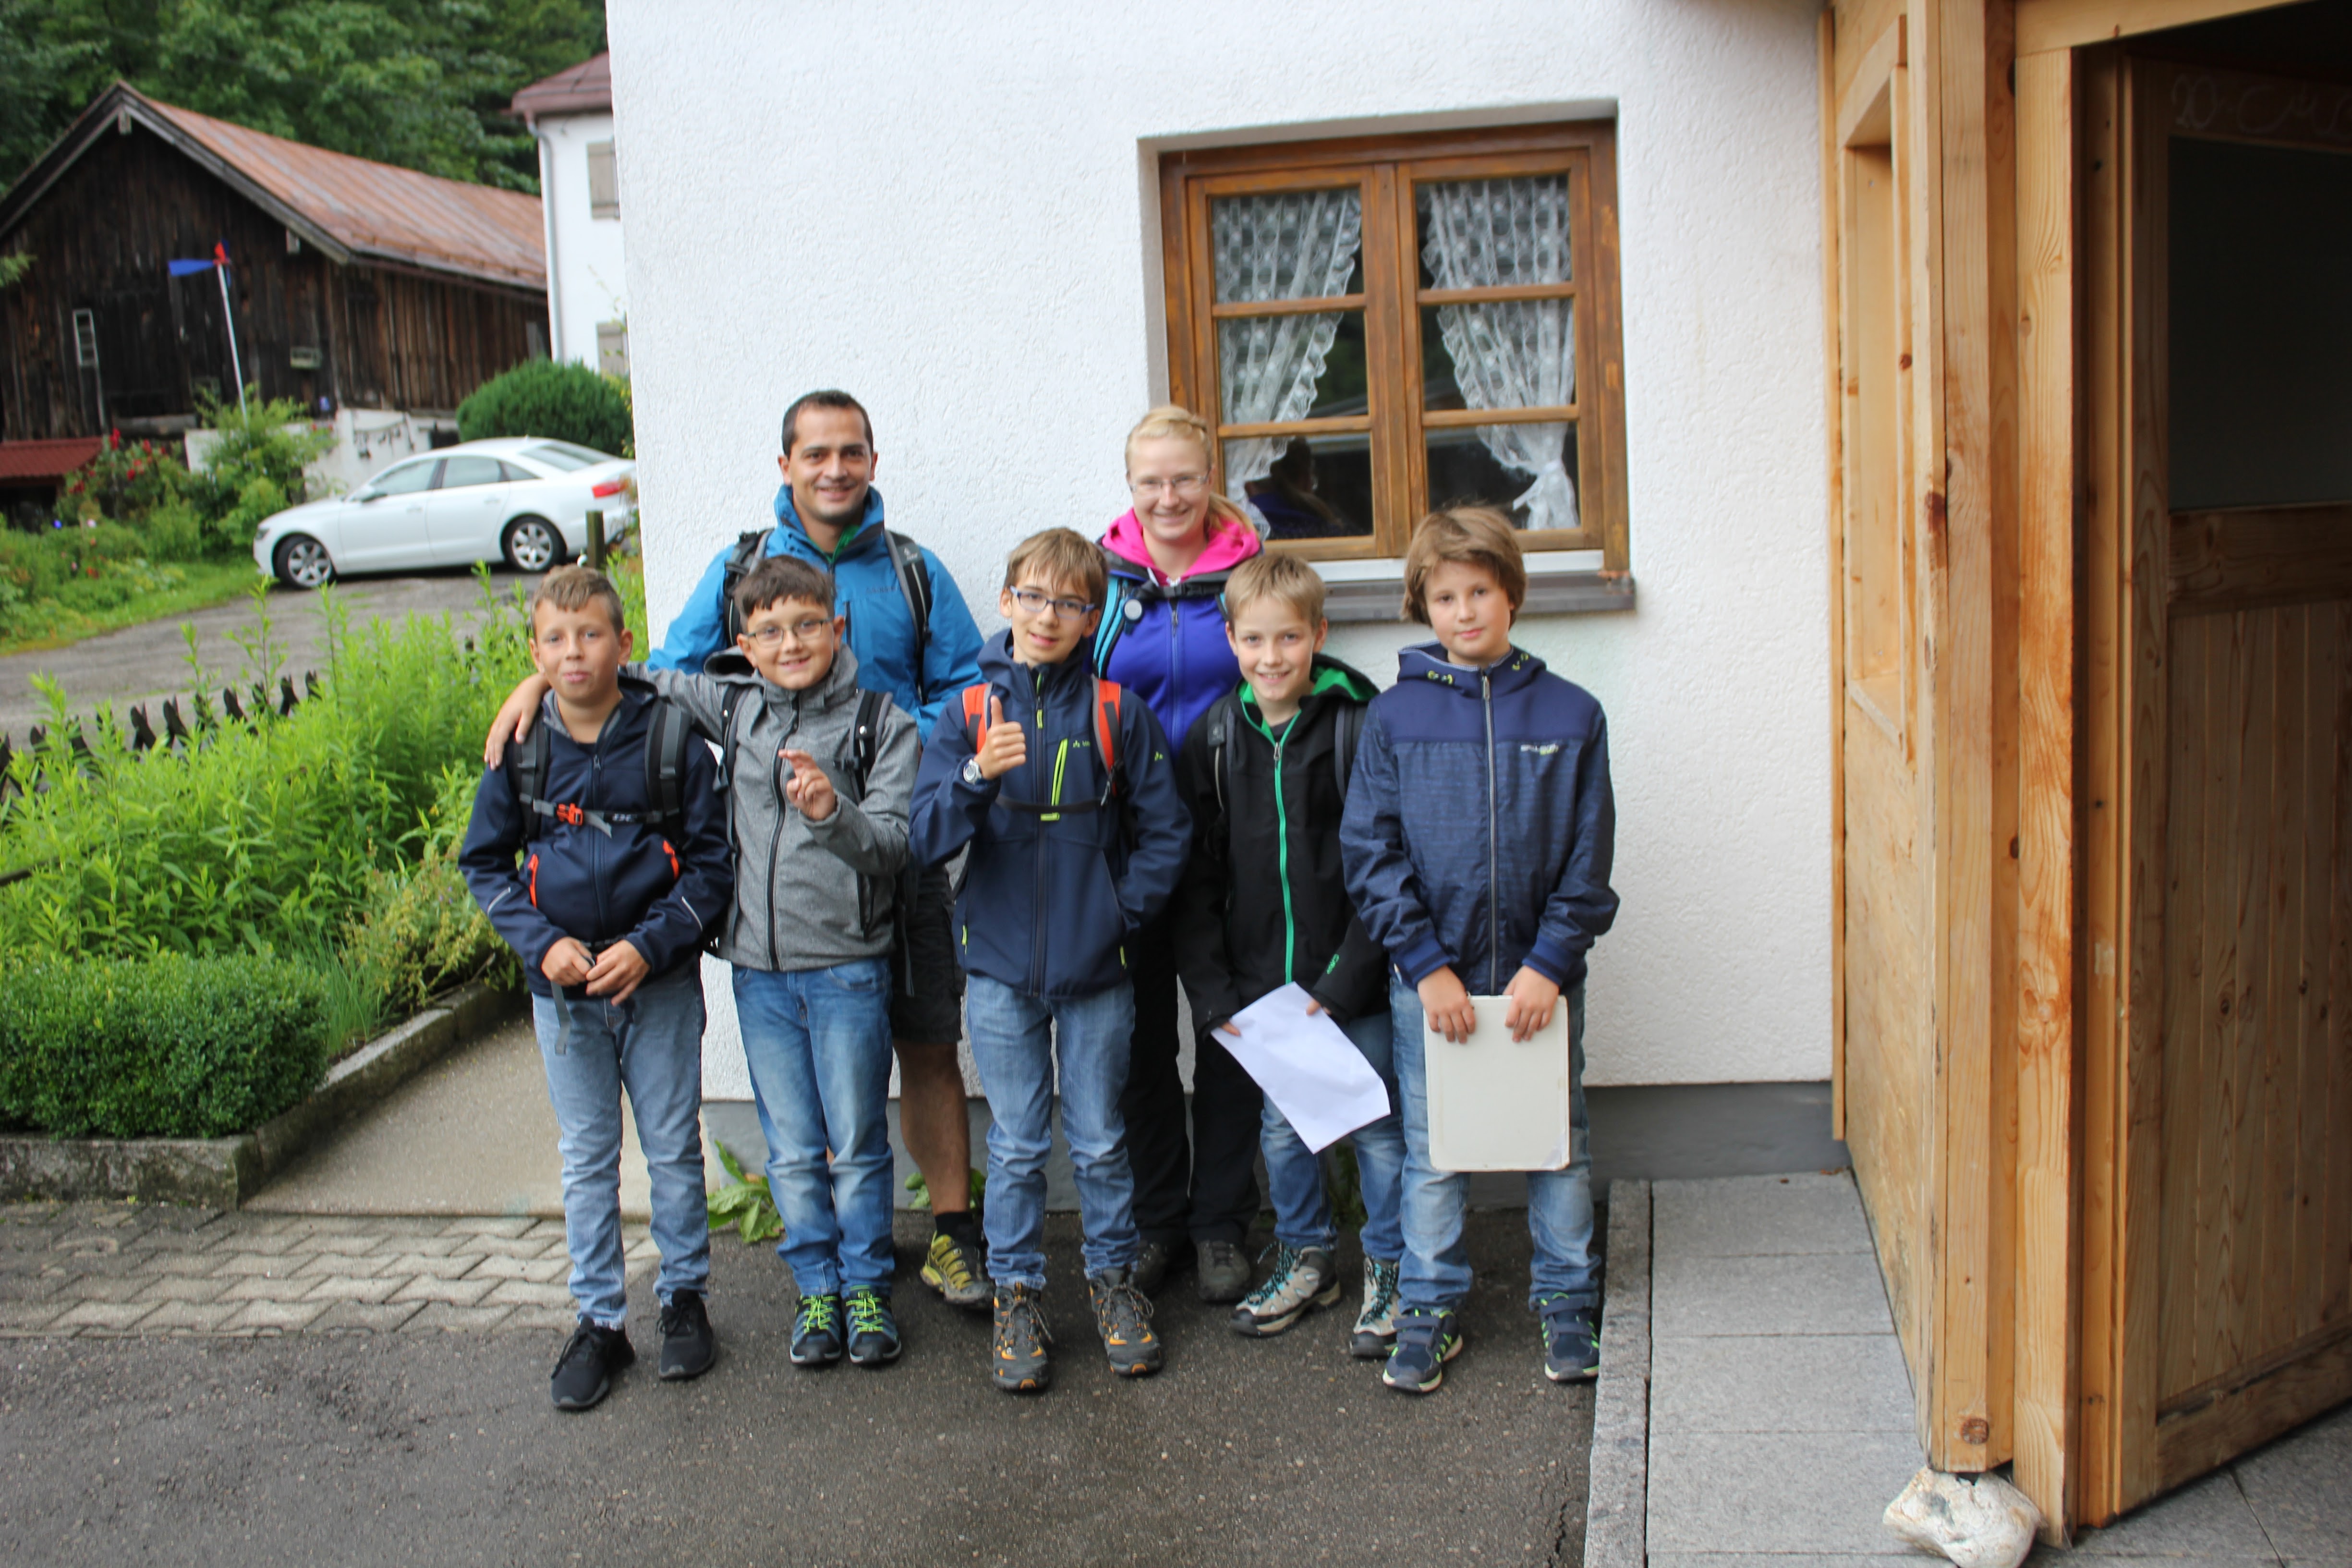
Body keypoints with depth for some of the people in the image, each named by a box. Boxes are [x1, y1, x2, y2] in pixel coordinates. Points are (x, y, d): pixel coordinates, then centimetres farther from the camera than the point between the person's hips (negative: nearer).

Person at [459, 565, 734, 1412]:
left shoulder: (670, 739, -10)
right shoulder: (519, 751, -3)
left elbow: (711, 860, -6)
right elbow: (484, 863, 6)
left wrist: (649, 946, -16)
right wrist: (543, 943, -9)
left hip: (660, 984, -2)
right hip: (563, 990, 2)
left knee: (673, 1149, 10)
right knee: (586, 1160, 11)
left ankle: (685, 1297, 27)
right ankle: (600, 1320, 22)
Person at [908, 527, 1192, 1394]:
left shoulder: (1117, 713, -2)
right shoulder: (970, 712, -1)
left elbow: (1165, 831, 2)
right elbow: (928, 836, -11)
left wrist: (1122, 912, -7)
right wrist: (976, 777, -28)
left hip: (1096, 971, 0)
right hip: (1002, 969, 0)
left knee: (1100, 1141, 12)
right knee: (1016, 1146, 9)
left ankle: (1113, 1276, 29)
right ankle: (1015, 1290, 23)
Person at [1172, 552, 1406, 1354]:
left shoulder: (1362, 725, -10)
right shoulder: (1213, 739, 3)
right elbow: (1196, 874, 6)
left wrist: (1349, 976, -15)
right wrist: (1212, 988, -1)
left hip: (1355, 981, -4)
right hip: (1262, 981, 4)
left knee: (1377, 1127, 7)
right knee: (1280, 1128, 15)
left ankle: (1390, 1270, 25)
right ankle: (1305, 1259, 34)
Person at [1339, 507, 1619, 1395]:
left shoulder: (1570, 714, 0)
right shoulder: (1393, 716, 0)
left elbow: (1589, 857, -1)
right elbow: (1370, 852, -3)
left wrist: (1549, 963, -11)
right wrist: (1426, 964, -11)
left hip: (1541, 971, 0)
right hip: (1428, 975, 0)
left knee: (1559, 1142, 11)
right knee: (1430, 1152, 8)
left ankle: (1566, 1304, 27)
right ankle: (1429, 1312, 22)